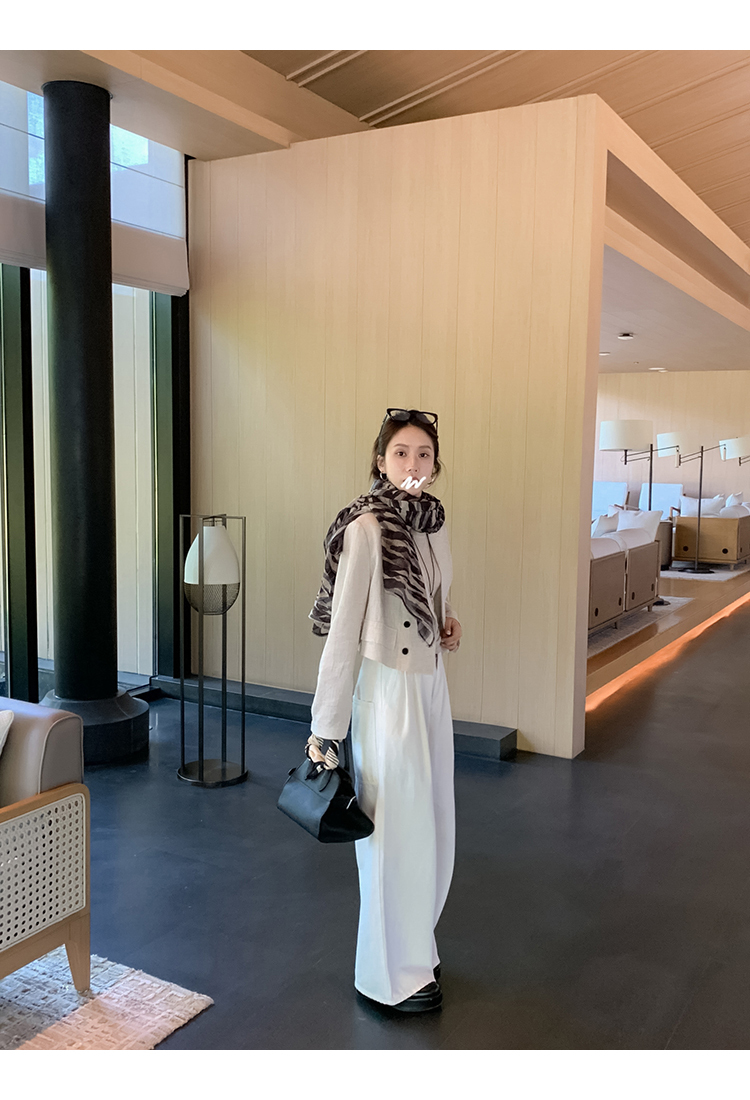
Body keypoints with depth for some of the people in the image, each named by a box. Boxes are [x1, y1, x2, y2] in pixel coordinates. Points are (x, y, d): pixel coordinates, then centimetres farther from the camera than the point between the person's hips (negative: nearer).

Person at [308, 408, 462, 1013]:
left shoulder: (433, 521, 6)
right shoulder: (367, 527, -18)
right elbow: (342, 629, -18)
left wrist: (449, 623, 0)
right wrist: (325, 730, -16)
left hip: (432, 685, 8)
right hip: (388, 689, -8)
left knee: (431, 825, 18)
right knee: (398, 832, 5)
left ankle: (415, 948, 38)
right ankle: (393, 975, 24)